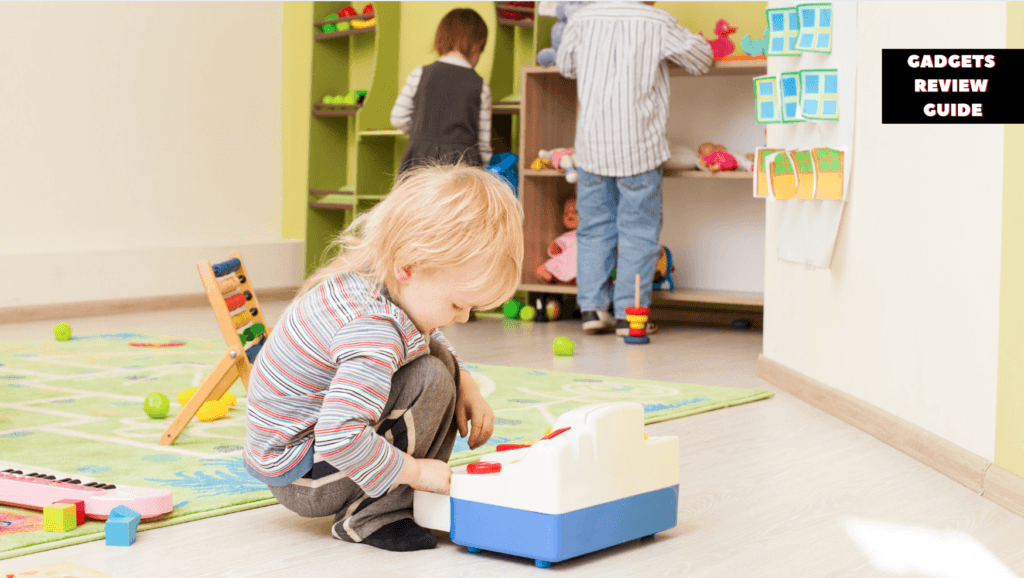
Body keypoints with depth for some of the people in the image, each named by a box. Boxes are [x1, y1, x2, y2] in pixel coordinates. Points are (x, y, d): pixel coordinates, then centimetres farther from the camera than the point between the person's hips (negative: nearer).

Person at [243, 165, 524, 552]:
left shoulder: (370, 280, -3)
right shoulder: (374, 332, -34)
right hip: (299, 482, -10)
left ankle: (417, 500, 8)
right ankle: (369, 516, -13)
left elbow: (427, 340, 19)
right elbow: (340, 440, -41)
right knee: (430, 379, -23)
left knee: (438, 358, 4)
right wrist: (413, 470, -26)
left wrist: (465, 385, 3)